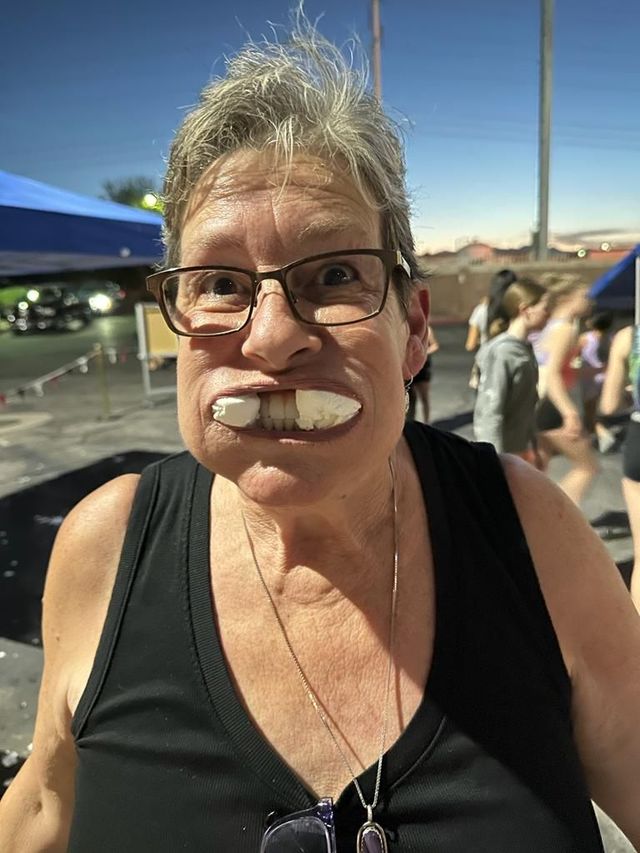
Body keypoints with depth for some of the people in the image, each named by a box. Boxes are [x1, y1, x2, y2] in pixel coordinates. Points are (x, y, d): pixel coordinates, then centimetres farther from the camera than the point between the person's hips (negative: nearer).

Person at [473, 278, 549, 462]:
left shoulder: (525, 348, 5)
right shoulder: (501, 353, -22)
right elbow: (490, 412, -23)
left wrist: (534, 450, 17)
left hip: (523, 448, 9)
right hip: (506, 453, -9)